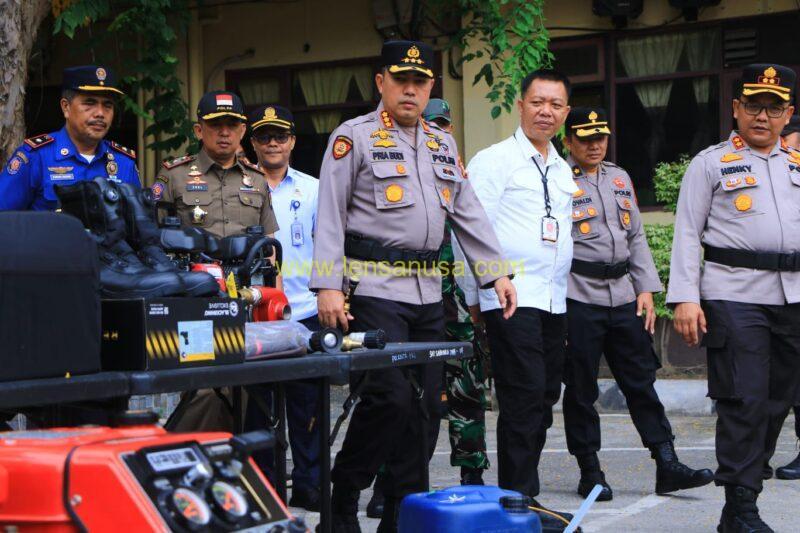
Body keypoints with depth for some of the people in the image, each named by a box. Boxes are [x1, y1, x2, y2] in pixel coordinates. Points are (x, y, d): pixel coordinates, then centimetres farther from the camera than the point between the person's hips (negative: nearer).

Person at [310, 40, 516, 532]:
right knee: (390, 397, -15)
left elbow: (469, 214, 18)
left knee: (426, 405, 6)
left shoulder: (443, 145, 18)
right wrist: (328, 287, -15)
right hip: (374, 287, -6)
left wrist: (498, 272, 9)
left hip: (428, 292, 7)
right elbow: (330, 216, -6)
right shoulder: (354, 137, 0)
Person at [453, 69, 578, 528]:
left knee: (543, 400, 9)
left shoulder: (563, 170, 18)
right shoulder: (494, 160, -4)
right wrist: (472, 297, -8)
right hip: (512, 297, -7)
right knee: (525, 397, -11)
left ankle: (522, 495, 17)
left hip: (554, 300, 8)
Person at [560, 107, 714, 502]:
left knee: (641, 381, 6)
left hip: (623, 296, 6)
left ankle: (667, 466, 8)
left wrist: (646, 289, 10)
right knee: (581, 389, 2)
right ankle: (590, 472, 12)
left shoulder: (620, 178, 16)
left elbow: (637, 237, 19)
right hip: (579, 299, -5)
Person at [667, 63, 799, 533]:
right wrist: (686, 298, -10)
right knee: (744, 402, -7)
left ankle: (747, 472, 26)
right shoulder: (711, 163, 4)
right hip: (734, 296, -5)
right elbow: (687, 234, 0)